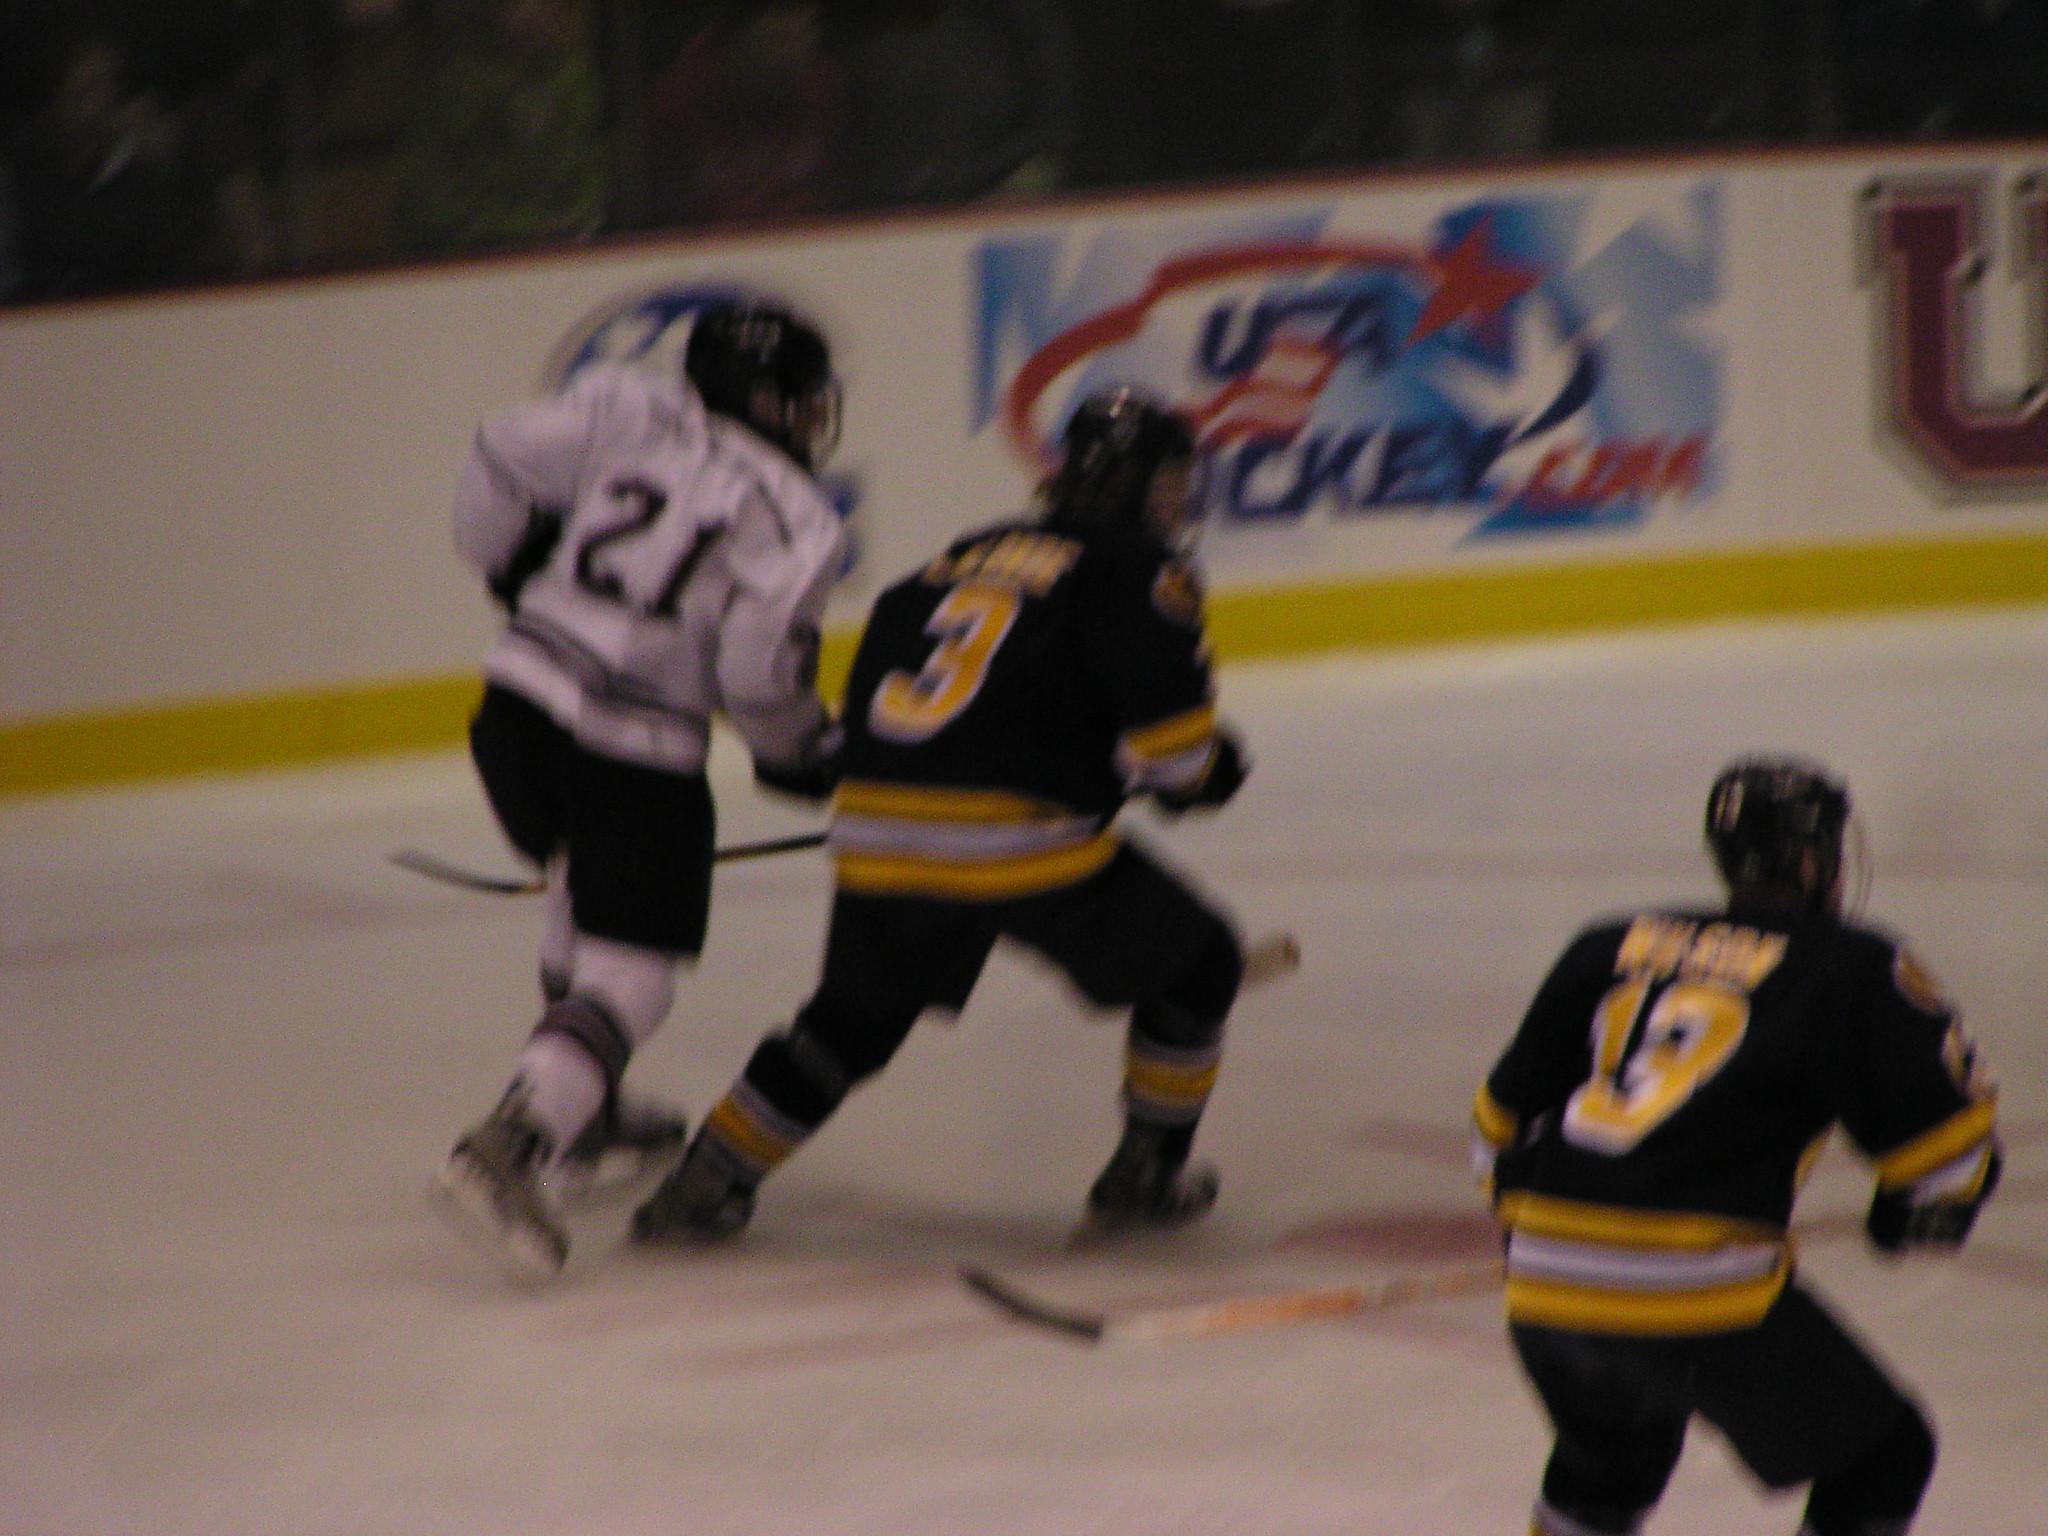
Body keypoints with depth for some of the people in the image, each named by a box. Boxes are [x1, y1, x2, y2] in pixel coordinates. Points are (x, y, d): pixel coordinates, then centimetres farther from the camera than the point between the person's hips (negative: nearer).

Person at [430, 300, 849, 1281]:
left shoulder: (625, 413, 6)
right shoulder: (790, 521, -6)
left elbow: (503, 461, 2)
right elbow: (759, 663, -15)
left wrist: (516, 570, 19)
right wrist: (801, 753, 4)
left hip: (517, 709, 6)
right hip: (633, 757, -6)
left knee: (587, 888, 32)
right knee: (629, 976, -2)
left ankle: (582, 1105, 41)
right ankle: (508, 1147, -22)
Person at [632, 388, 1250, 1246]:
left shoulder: (968, 556, 24)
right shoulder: (1135, 568, 3)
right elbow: (1168, 728, -7)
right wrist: (1203, 770, 15)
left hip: (878, 831, 6)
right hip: (1019, 840, -6)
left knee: (855, 1015, 27)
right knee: (1195, 966, 15)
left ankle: (707, 1184, 25)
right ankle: (1147, 1175, 22)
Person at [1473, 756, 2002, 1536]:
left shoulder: (1610, 949, 19)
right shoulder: (1850, 967, 5)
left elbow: (1506, 1113, 24)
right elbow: (1950, 1131, 4)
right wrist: (1914, 1208, 25)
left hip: (1544, 1286, 6)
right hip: (1698, 1293, -6)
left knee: (1611, 1449, 35)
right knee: (1880, 1456, 12)